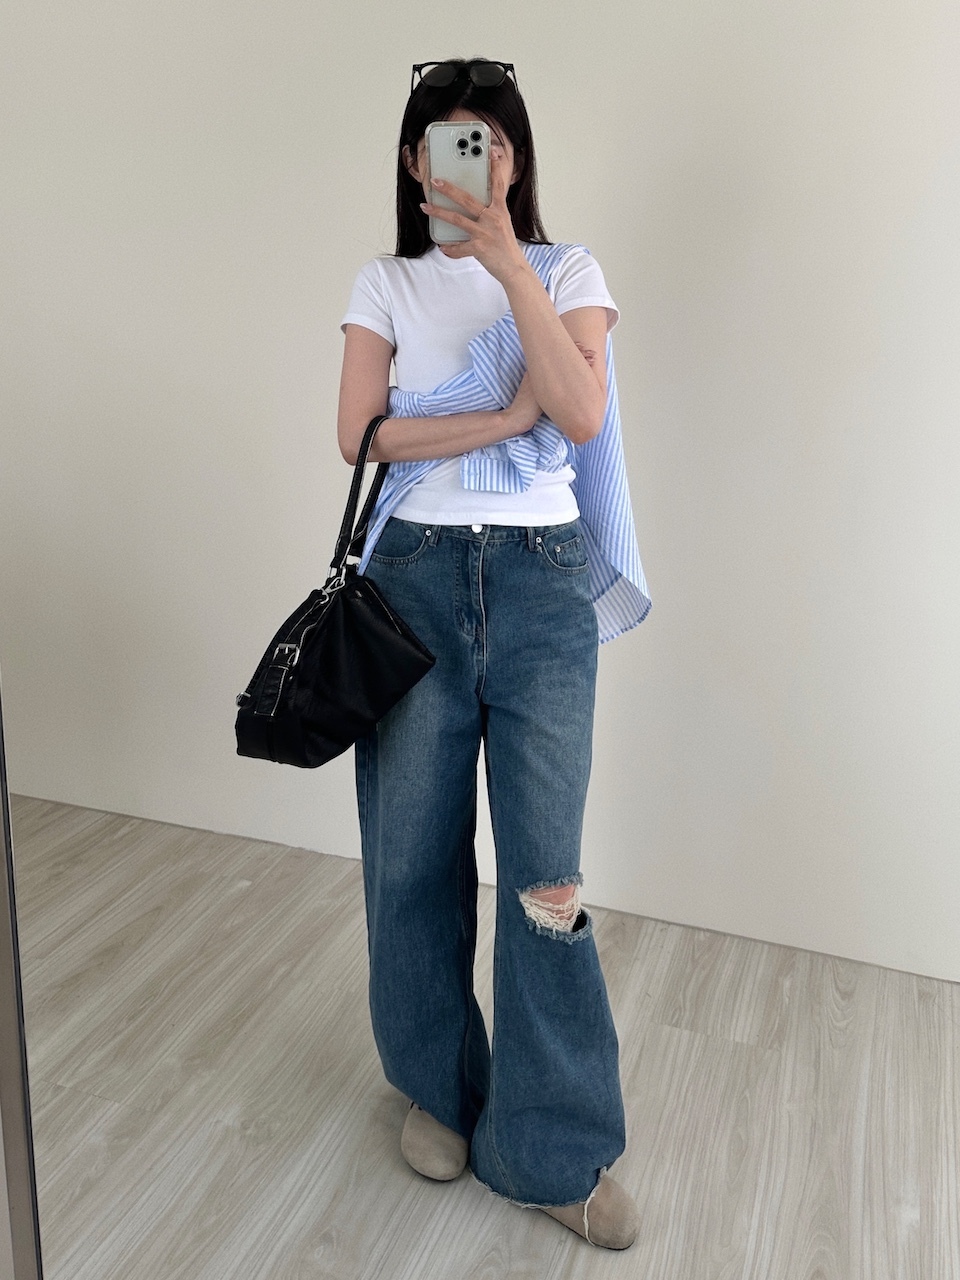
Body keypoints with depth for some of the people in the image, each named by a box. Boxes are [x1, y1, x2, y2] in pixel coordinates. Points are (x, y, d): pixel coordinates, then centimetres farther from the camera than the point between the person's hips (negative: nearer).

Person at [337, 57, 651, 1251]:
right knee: (413, 851, 5)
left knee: (543, 869, -5)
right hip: (416, 576, 1)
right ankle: (438, 1087, 29)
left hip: (542, 580, -1)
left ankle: (557, 1150, 12)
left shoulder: (568, 271, 9)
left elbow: (582, 412, -9)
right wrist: (509, 416, -10)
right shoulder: (386, 285, 11)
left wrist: (508, 265, -14)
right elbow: (357, 434, -4)